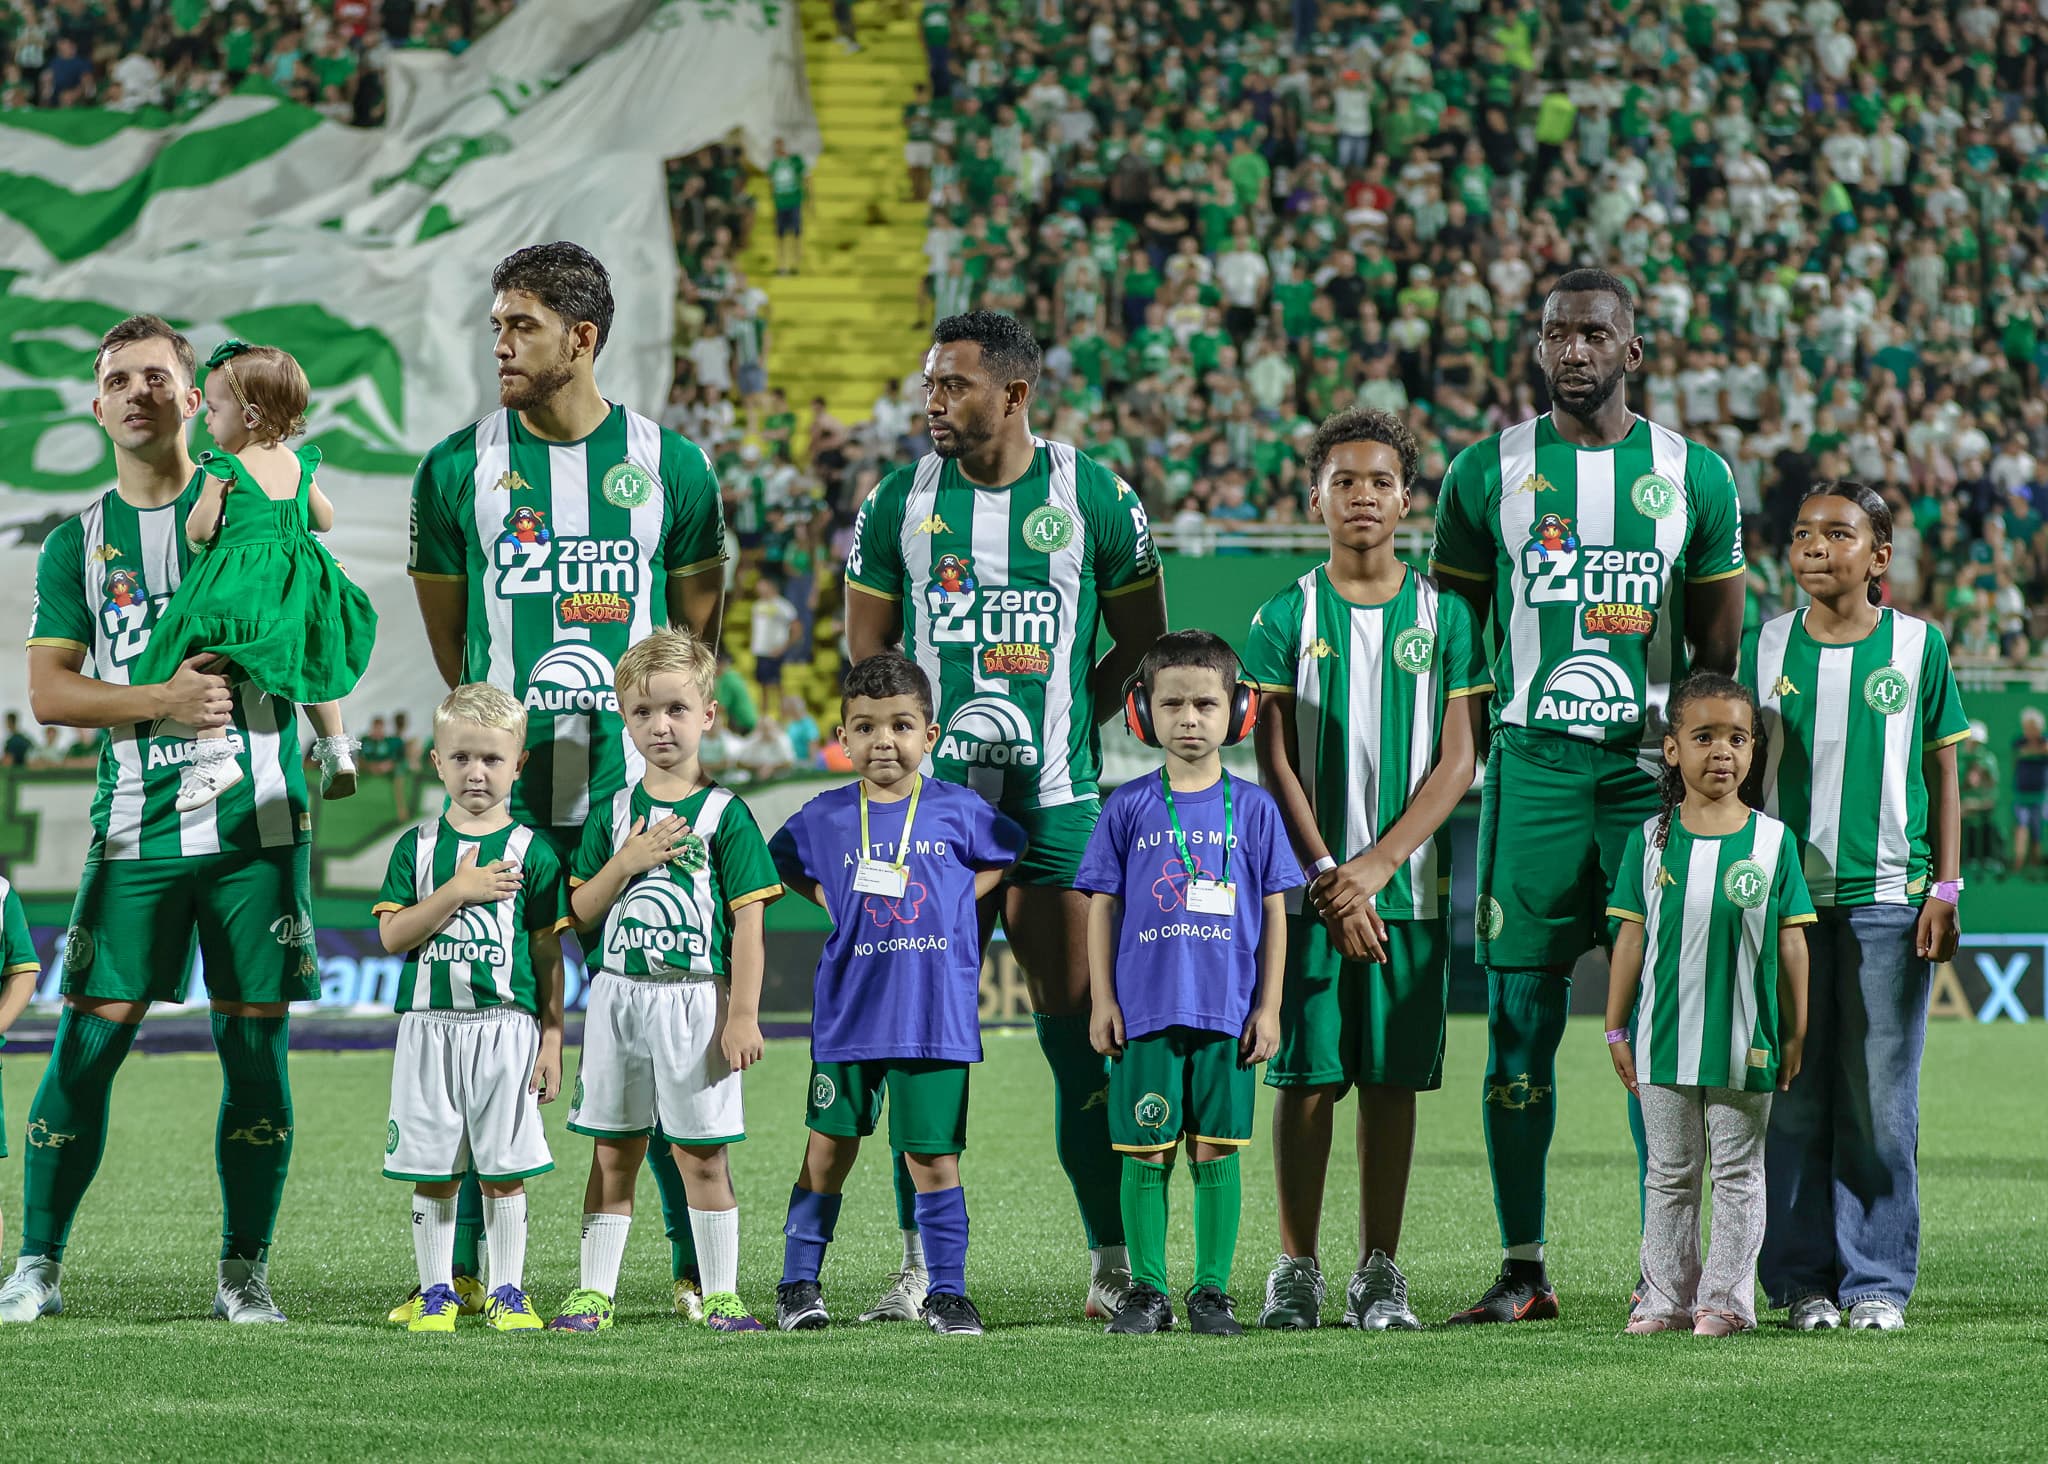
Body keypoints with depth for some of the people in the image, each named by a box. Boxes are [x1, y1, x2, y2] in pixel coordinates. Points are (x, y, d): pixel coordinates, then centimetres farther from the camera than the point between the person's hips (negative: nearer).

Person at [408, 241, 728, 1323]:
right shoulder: (459, 469, 3)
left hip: (633, 788, 0)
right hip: (503, 787, 1)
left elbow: (697, 624, 14)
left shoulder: (666, 464, 2)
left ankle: (697, 1268, 6)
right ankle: (469, 1269, 8)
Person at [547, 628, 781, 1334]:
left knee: (701, 1155, -1)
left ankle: (721, 1294, 6)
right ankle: (593, 1292, 11)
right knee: (612, 1153, 7)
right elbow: (582, 911, 7)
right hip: (619, 995, 3)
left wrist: (743, 1014, -10)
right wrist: (626, 863, -10)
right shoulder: (613, 814, 8)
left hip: (696, 997, -3)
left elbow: (747, 922, -4)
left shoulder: (724, 814, -2)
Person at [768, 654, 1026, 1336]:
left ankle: (946, 1292, 9)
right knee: (828, 1149, 8)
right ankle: (798, 1283, 18)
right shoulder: (826, 817, 1)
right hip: (848, 1015, 1)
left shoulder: (957, 810, -1)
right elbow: (782, 863, 19)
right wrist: (831, 902, 4)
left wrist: (960, 898, 2)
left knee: (933, 1157, 1)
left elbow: (1007, 854, 15)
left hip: (937, 1017, -1)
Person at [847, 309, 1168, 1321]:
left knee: (1078, 1033, -2)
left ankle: (1112, 1257, 6)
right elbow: (866, 647, 15)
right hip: (933, 798, 2)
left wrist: (1064, 718, 4)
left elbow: (1143, 636, 11)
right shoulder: (901, 501, 5)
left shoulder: (1093, 498, 0)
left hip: (1055, 806, -2)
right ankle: (921, 1260, 9)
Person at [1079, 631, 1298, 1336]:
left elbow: (1274, 913, 7)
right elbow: (1103, 908, 6)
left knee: (1215, 1152, 2)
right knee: (1146, 1153, 2)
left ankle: (1212, 1290, 9)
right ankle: (1147, 1291, 8)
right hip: (1145, 1010, 0)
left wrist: (1269, 1006, 3)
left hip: (1228, 1012, 0)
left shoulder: (1252, 808, 4)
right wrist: (1102, 1001, 1)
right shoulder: (1128, 808, 4)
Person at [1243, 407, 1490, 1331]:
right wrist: (1326, 877, -9)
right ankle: (1296, 1271, 5)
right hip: (1309, 889, -1)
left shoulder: (1442, 617, 5)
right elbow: (1274, 765, 0)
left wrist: (1376, 865, -11)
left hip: (1408, 884, 1)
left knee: (1392, 1079, 2)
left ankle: (1379, 1273, 8)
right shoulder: (1286, 619, 4)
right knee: (1308, 1075, -1)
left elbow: (1457, 761, 0)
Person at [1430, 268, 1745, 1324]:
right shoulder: (1486, 475, 5)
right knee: (1520, 1018, -2)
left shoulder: (1696, 478, 6)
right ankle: (1521, 1267, 4)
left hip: (1654, 763, 0)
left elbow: (1719, 652, 11)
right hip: (1533, 762, 0)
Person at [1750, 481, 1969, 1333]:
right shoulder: (1768, 647, 6)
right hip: (1788, 895, 1)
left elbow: (1942, 773, 7)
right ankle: (1804, 1281, 8)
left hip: (1888, 897, -1)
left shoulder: (1918, 646, 3)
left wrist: (1944, 890, 2)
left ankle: (1878, 1282, 7)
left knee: (1881, 1103, 0)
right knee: (1793, 1101, 1)